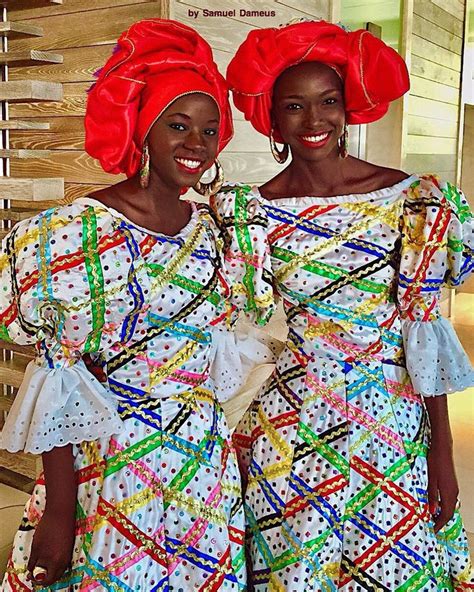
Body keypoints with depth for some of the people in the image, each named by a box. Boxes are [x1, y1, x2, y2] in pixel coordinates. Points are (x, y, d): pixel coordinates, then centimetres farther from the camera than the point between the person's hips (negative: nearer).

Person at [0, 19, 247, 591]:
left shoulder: (210, 230, 2)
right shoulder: (71, 236, -15)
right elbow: (56, 388, -13)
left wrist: (234, 457, 11)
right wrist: (60, 507, -13)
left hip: (208, 471, 5)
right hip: (109, 473, -5)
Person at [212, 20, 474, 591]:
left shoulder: (413, 201, -6)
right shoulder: (249, 215, -5)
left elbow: (425, 334, -3)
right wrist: (241, 446, 1)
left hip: (390, 430, 1)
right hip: (286, 434, 0)